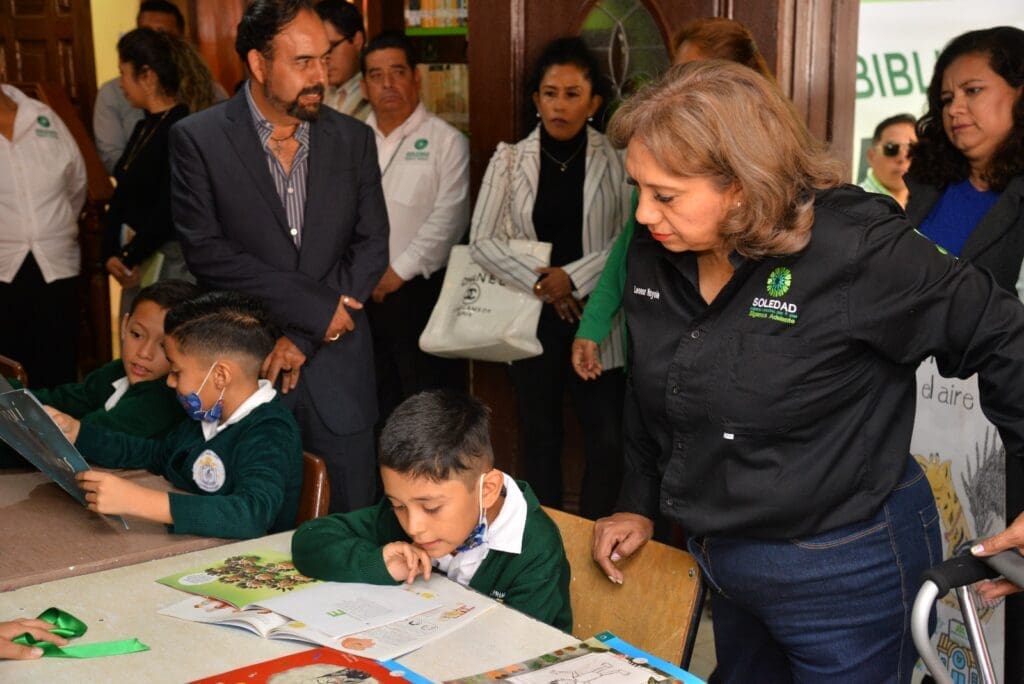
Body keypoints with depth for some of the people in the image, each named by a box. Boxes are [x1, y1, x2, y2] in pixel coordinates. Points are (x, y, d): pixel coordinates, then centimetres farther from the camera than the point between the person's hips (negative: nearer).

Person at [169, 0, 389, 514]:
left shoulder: (353, 139, 5)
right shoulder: (197, 139, -4)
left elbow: (371, 248, 3)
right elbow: (205, 250, -12)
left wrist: (305, 336, -7)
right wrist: (317, 307, -14)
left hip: (337, 370, 2)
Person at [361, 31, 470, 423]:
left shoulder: (447, 141, -4)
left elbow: (448, 219, -12)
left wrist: (399, 271, -13)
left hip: (421, 290, -4)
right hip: (363, 294, 5)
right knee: (377, 404, 15)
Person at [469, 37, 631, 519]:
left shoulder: (615, 161, -2)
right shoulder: (510, 159, 2)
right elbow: (482, 240, -1)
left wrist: (573, 276, -14)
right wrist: (539, 283, -11)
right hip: (532, 318, 2)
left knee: (607, 439, -3)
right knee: (538, 435, 11)